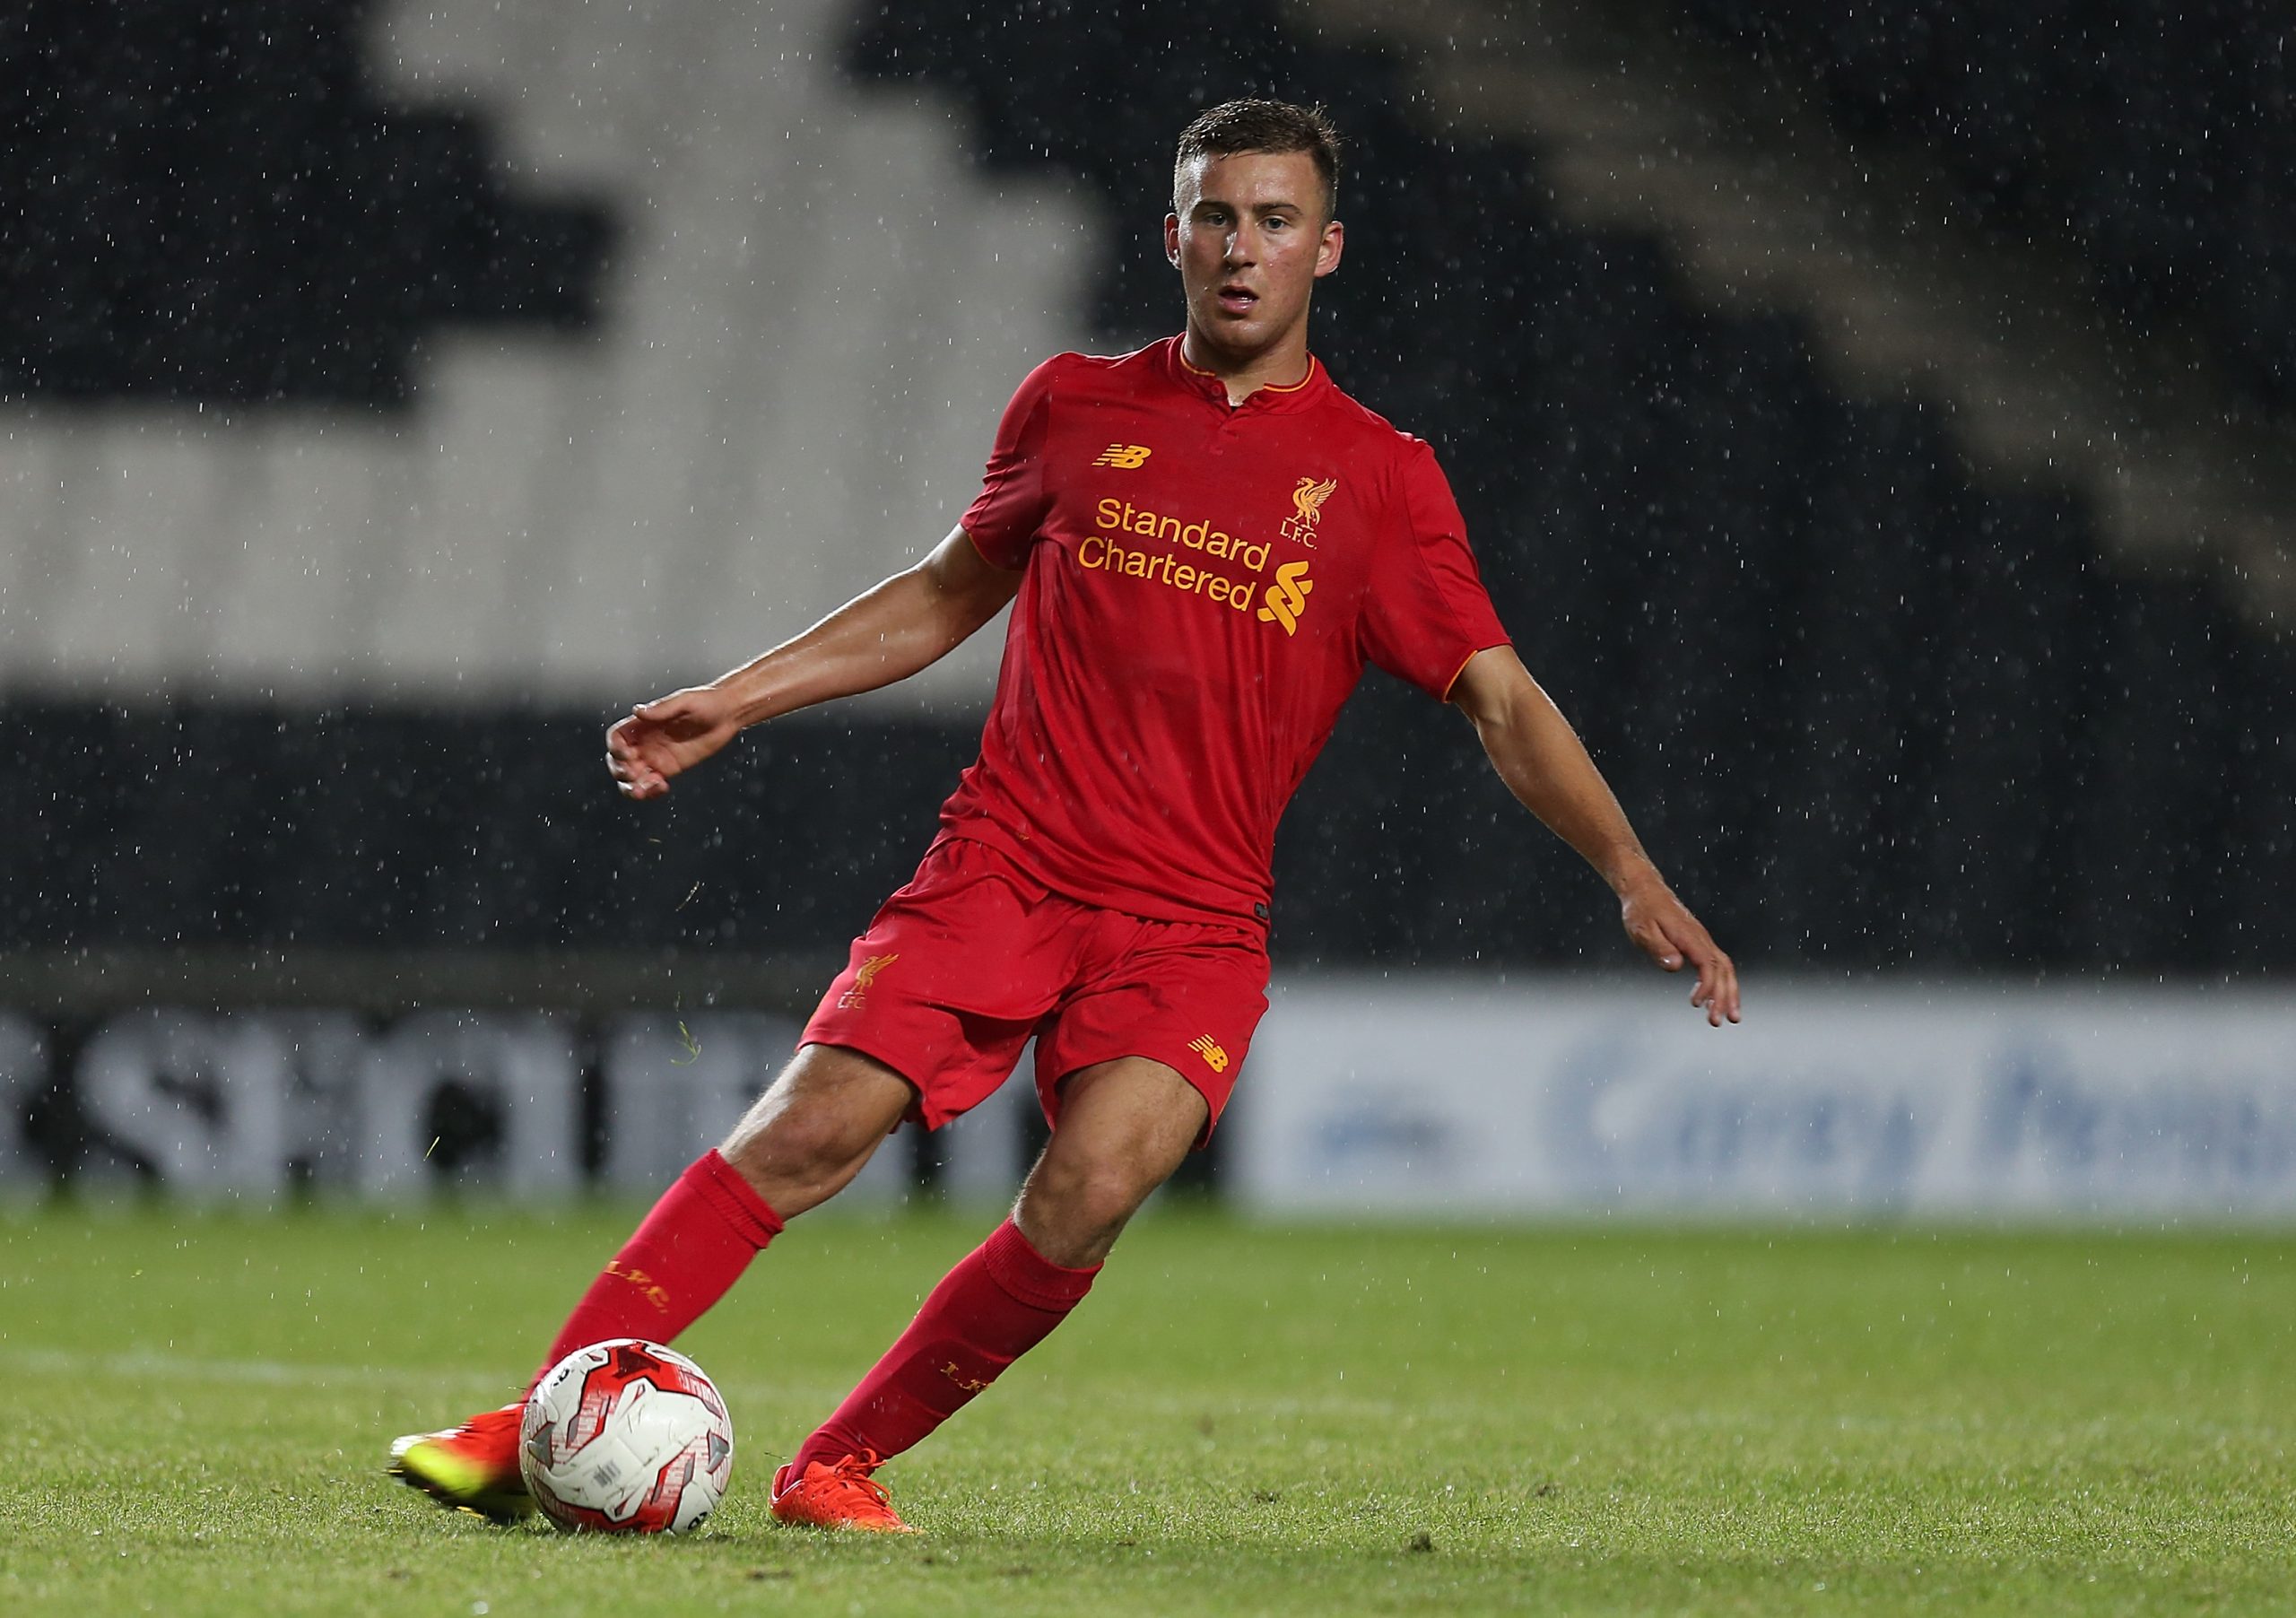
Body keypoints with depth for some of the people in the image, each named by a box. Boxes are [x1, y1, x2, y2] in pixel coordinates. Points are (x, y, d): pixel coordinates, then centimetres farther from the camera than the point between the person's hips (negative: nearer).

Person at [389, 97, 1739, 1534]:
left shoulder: (1381, 481, 3)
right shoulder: (1076, 407, 9)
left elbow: (1502, 701, 1)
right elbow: (951, 592, 23)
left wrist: (1634, 874, -12)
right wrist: (734, 700, 20)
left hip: (1191, 924, -1)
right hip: (1002, 865, 1)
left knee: (1090, 1191, -24)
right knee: (810, 1131, -16)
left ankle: (842, 1466, -5)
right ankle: (531, 1433, -11)